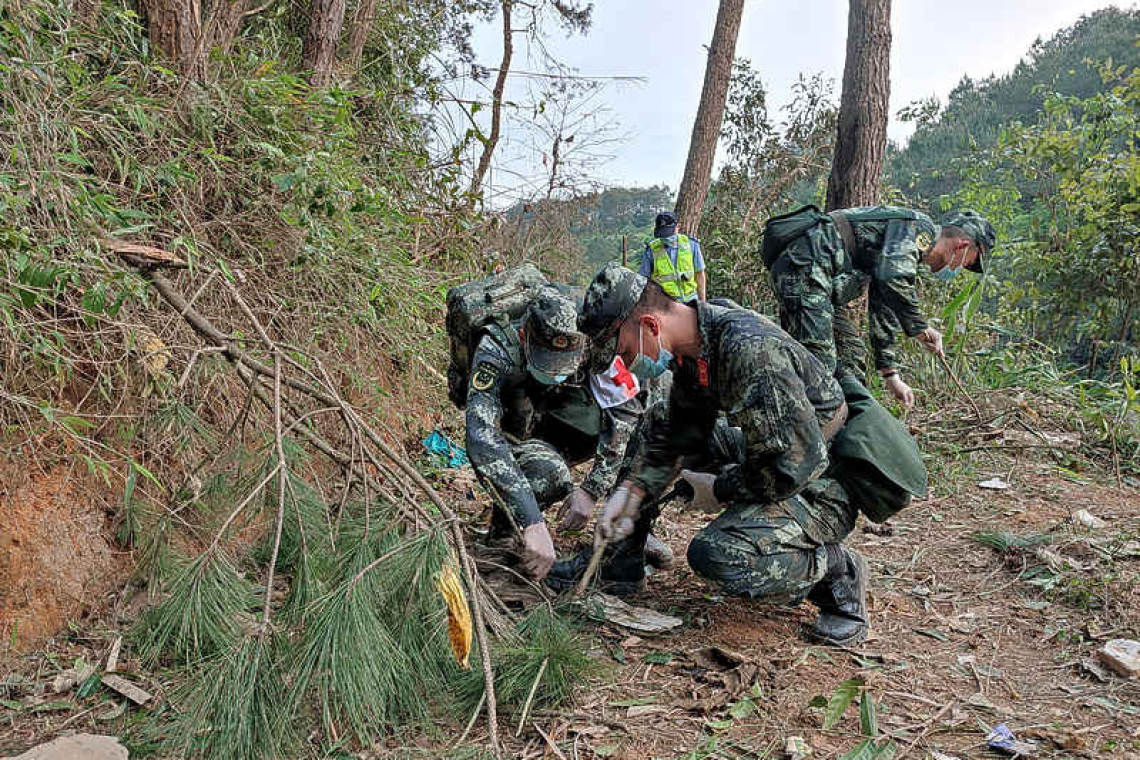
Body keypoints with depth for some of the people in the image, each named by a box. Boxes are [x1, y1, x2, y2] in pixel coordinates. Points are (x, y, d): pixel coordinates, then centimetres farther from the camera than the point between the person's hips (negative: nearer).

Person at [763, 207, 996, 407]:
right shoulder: (920, 226, -5)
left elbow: (884, 310, 28)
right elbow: (893, 277, -25)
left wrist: (891, 374, 25)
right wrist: (920, 328, -15)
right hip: (803, 266, -11)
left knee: (852, 358, 13)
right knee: (819, 361, -19)